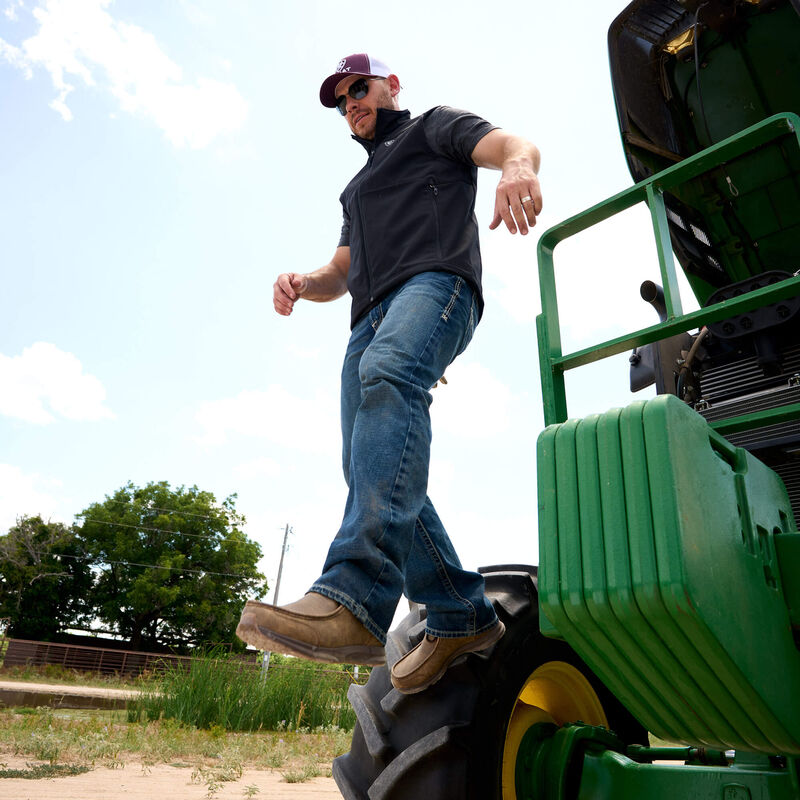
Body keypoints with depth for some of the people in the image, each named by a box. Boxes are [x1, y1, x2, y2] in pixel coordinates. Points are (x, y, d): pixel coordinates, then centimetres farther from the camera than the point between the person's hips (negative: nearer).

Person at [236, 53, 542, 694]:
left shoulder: (434, 127, 23)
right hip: (370, 321, 8)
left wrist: (517, 166, -23)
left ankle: (355, 596, -52)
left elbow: (516, 143, 4)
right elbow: (341, 273, 34)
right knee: (372, 471, -9)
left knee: (388, 374, -39)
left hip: (436, 281, -7)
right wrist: (302, 283, 9)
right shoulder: (359, 188, 42)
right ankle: (462, 616, -4)